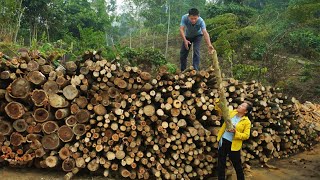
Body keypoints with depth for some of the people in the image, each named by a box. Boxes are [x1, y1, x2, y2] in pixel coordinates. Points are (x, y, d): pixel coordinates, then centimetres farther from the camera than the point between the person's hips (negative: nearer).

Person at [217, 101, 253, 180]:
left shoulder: (247, 122, -8)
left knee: (237, 165, 12)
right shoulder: (232, 113, 4)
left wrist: (235, 132, -25)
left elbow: (246, 135, -12)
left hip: (233, 145, -4)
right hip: (223, 141, 4)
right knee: (221, 164, 11)